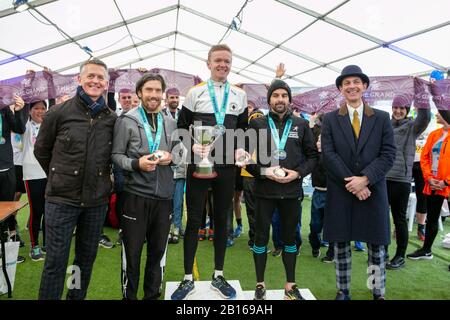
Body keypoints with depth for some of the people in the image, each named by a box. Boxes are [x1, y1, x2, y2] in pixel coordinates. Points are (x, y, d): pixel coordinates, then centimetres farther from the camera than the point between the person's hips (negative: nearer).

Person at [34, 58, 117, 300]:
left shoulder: (112, 119, 1)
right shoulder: (59, 113, -4)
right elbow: (41, 150, 7)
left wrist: (100, 179, 9)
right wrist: (60, 178, 10)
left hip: (97, 200, 3)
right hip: (61, 199, -2)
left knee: (87, 257, 16)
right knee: (56, 261, 5)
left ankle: (77, 296, 35)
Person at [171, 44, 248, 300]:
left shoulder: (240, 96, 9)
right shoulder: (195, 93, 2)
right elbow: (182, 128, 4)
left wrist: (241, 149, -2)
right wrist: (192, 146, -14)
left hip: (227, 167, 2)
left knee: (222, 220, 10)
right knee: (194, 221, 4)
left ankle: (219, 276, 25)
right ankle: (188, 279, 17)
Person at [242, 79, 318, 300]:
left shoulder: (301, 124, 7)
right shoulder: (257, 124, 2)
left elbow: (313, 156, 8)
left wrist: (298, 173, -9)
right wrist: (263, 171, -14)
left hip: (291, 191, 2)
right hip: (264, 190, -1)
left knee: (290, 237, 12)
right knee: (261, 236, 7)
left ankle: (290, 285, 27)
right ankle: (260, 284, 23)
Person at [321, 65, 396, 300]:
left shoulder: (382, 118, 7)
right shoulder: (330, 119, 4)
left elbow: (388, 154, -2)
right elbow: (328, 155, -5)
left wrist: (365, 178, -14)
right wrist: (351, 183, -12)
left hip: (373, 191, 1)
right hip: (340, 192, 0)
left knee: (377, 246, 8)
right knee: (340, 245, 8)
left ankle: (378, 293, 22)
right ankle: (342, 291, 23)